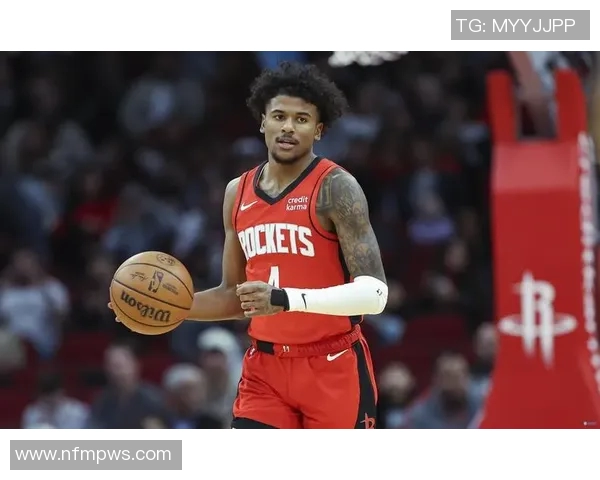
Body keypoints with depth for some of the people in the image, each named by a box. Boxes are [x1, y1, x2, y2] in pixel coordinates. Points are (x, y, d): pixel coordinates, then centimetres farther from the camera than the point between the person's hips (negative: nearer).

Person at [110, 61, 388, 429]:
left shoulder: (335, 188, -12)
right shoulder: (238, 193, 9)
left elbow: (374, 292, -20)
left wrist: (286, 299, -30)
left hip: (333, 370, -5)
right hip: (265, 368, 5)